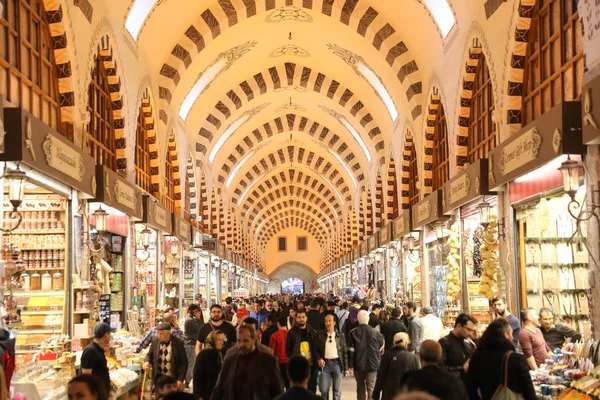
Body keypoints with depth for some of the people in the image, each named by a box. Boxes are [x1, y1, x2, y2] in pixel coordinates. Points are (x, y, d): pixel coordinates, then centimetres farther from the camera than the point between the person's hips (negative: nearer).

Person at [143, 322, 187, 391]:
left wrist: (180, 380, -13)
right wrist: (147, 362, -9)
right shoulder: (155, 341, -2)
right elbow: (149, 355, 15)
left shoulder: (178, 343, -12)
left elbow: (184, 363, -6)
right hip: (158, 378, 3)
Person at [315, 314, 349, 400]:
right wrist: (319, 359, -10)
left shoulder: (340, 335, 3)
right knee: (324, 390, 0)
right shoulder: (320, 335, 4)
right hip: (325, 363, 0)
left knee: (337, 390, 5)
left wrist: (346, 368, 1)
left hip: (337, 363, 0)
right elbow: (316, 349, 9)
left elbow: (345, 352, 4)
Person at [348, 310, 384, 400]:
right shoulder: (375, 332, -5)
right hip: (373, 365, -1)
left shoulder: (353, 333, -5)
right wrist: (378, 362, 19)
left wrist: (350, 365, 2)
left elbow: (350, 351, -5)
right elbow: (381, 349, 5)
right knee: (371, 388, 0)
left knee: (360, 388, 16)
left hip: (358, 365, 1)